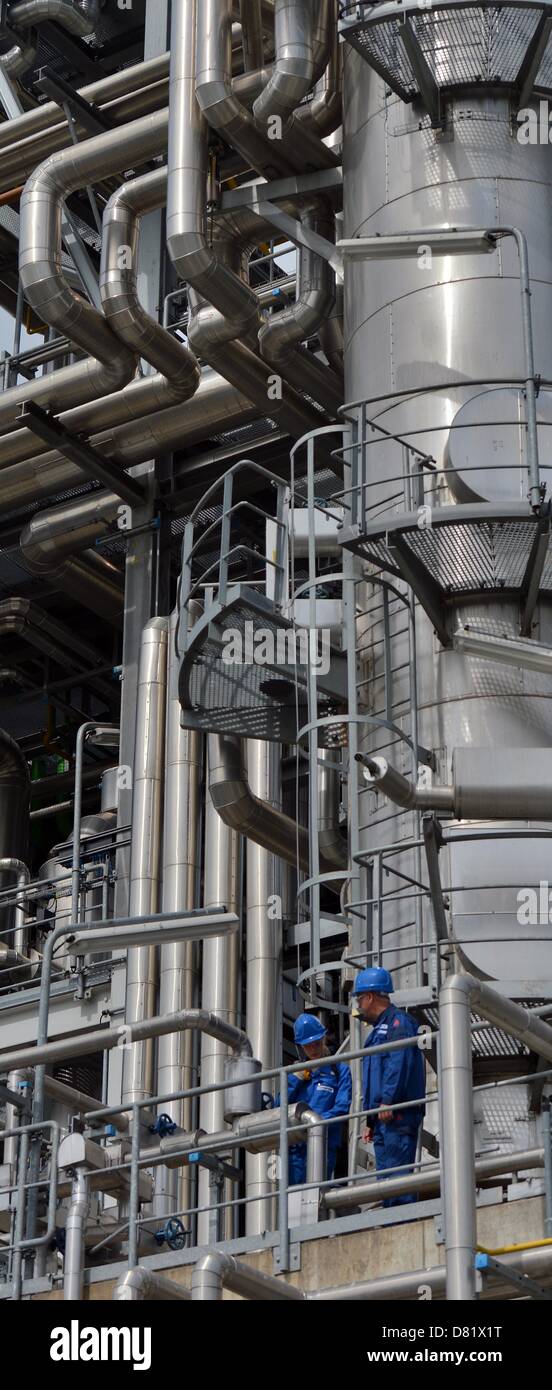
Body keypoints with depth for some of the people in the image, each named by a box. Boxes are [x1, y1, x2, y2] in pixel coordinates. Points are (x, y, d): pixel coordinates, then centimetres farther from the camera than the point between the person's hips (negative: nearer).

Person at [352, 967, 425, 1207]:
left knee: (398, 1175, -16)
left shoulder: (398, 1022, -2)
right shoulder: (379, 1029, 28)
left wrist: (388, 1100, -25)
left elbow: (399, 1062, -18)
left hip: (397, 1114, -10)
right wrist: (371, 1122, 27)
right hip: (383, 1117, 10)